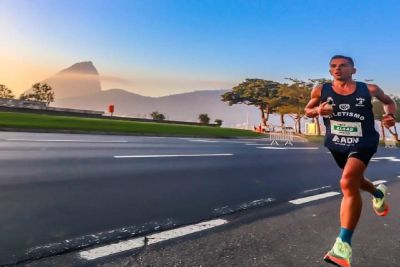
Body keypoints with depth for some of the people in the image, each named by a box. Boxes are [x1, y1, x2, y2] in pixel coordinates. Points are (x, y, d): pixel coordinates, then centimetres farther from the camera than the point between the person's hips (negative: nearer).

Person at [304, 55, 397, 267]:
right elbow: (307, 110, 8)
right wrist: (317, 110, -14)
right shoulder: (321, 91, -5)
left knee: (348, 183, -26)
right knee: (354, 180, 24)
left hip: (363, 143, -4)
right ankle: (378, 193, 63)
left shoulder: (368, 89, -7)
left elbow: (388, 101, 13)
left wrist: (390, 115, -8)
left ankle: (343, 244, -20)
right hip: (337, 144, 4)